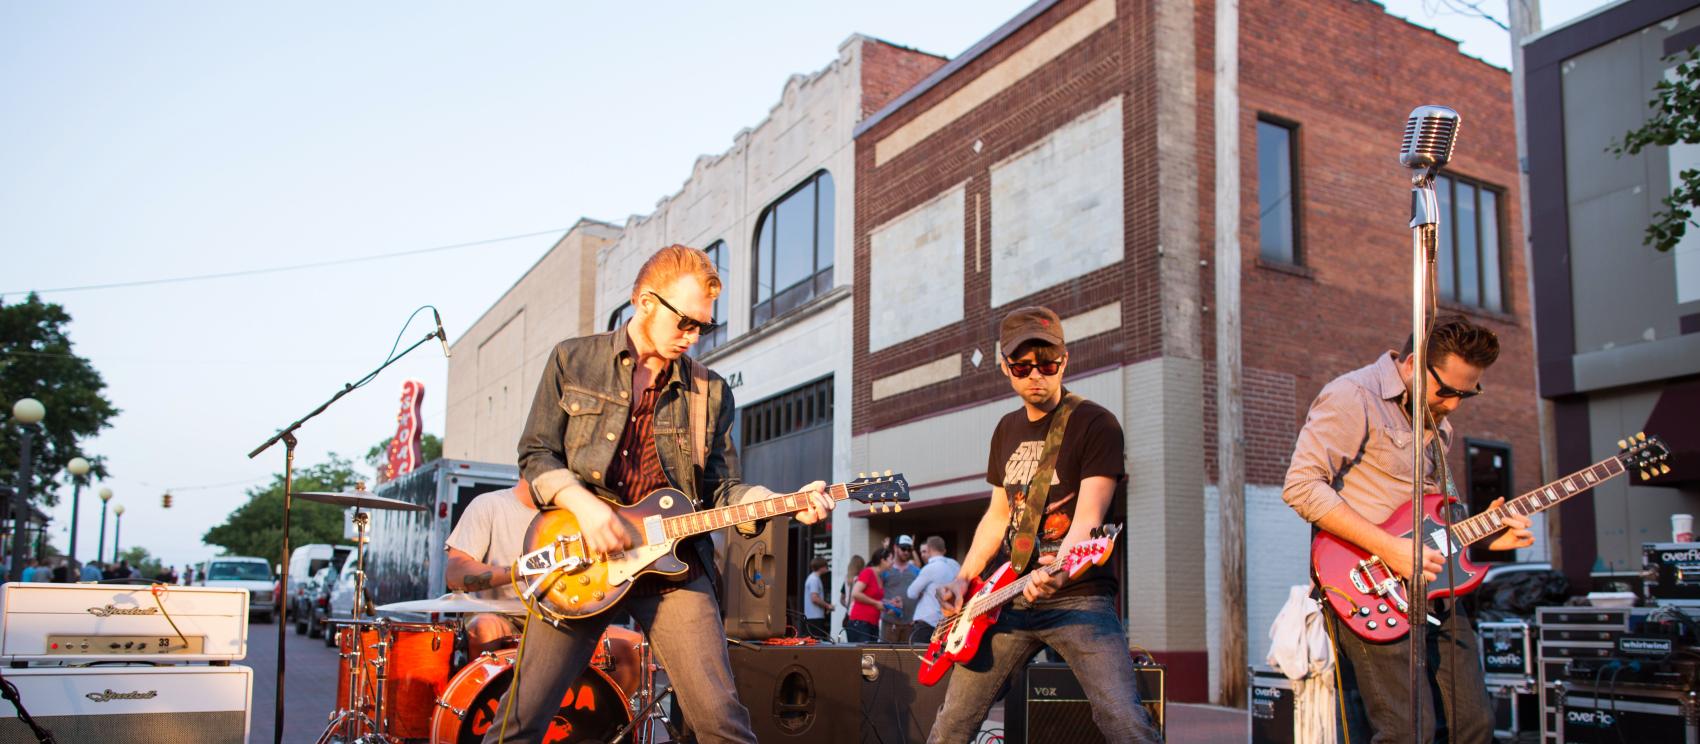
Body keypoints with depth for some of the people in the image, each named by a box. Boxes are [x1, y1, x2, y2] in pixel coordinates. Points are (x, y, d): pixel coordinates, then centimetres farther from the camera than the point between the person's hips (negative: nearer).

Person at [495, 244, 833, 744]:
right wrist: (583, 504, -14)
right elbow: (535, 453, 5)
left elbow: (722, 488, 10)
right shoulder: (573, 360, 6)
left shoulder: (710, 392, 11)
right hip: (581, 560, -1)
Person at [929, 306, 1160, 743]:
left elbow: (1088, 518, -18)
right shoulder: (1007, 430, 13)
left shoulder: (1095, 424, -8)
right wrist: (963, 580, 9)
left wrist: (1059, 570, -38)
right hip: (1007, 597, 6)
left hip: (1078, 597, -6)